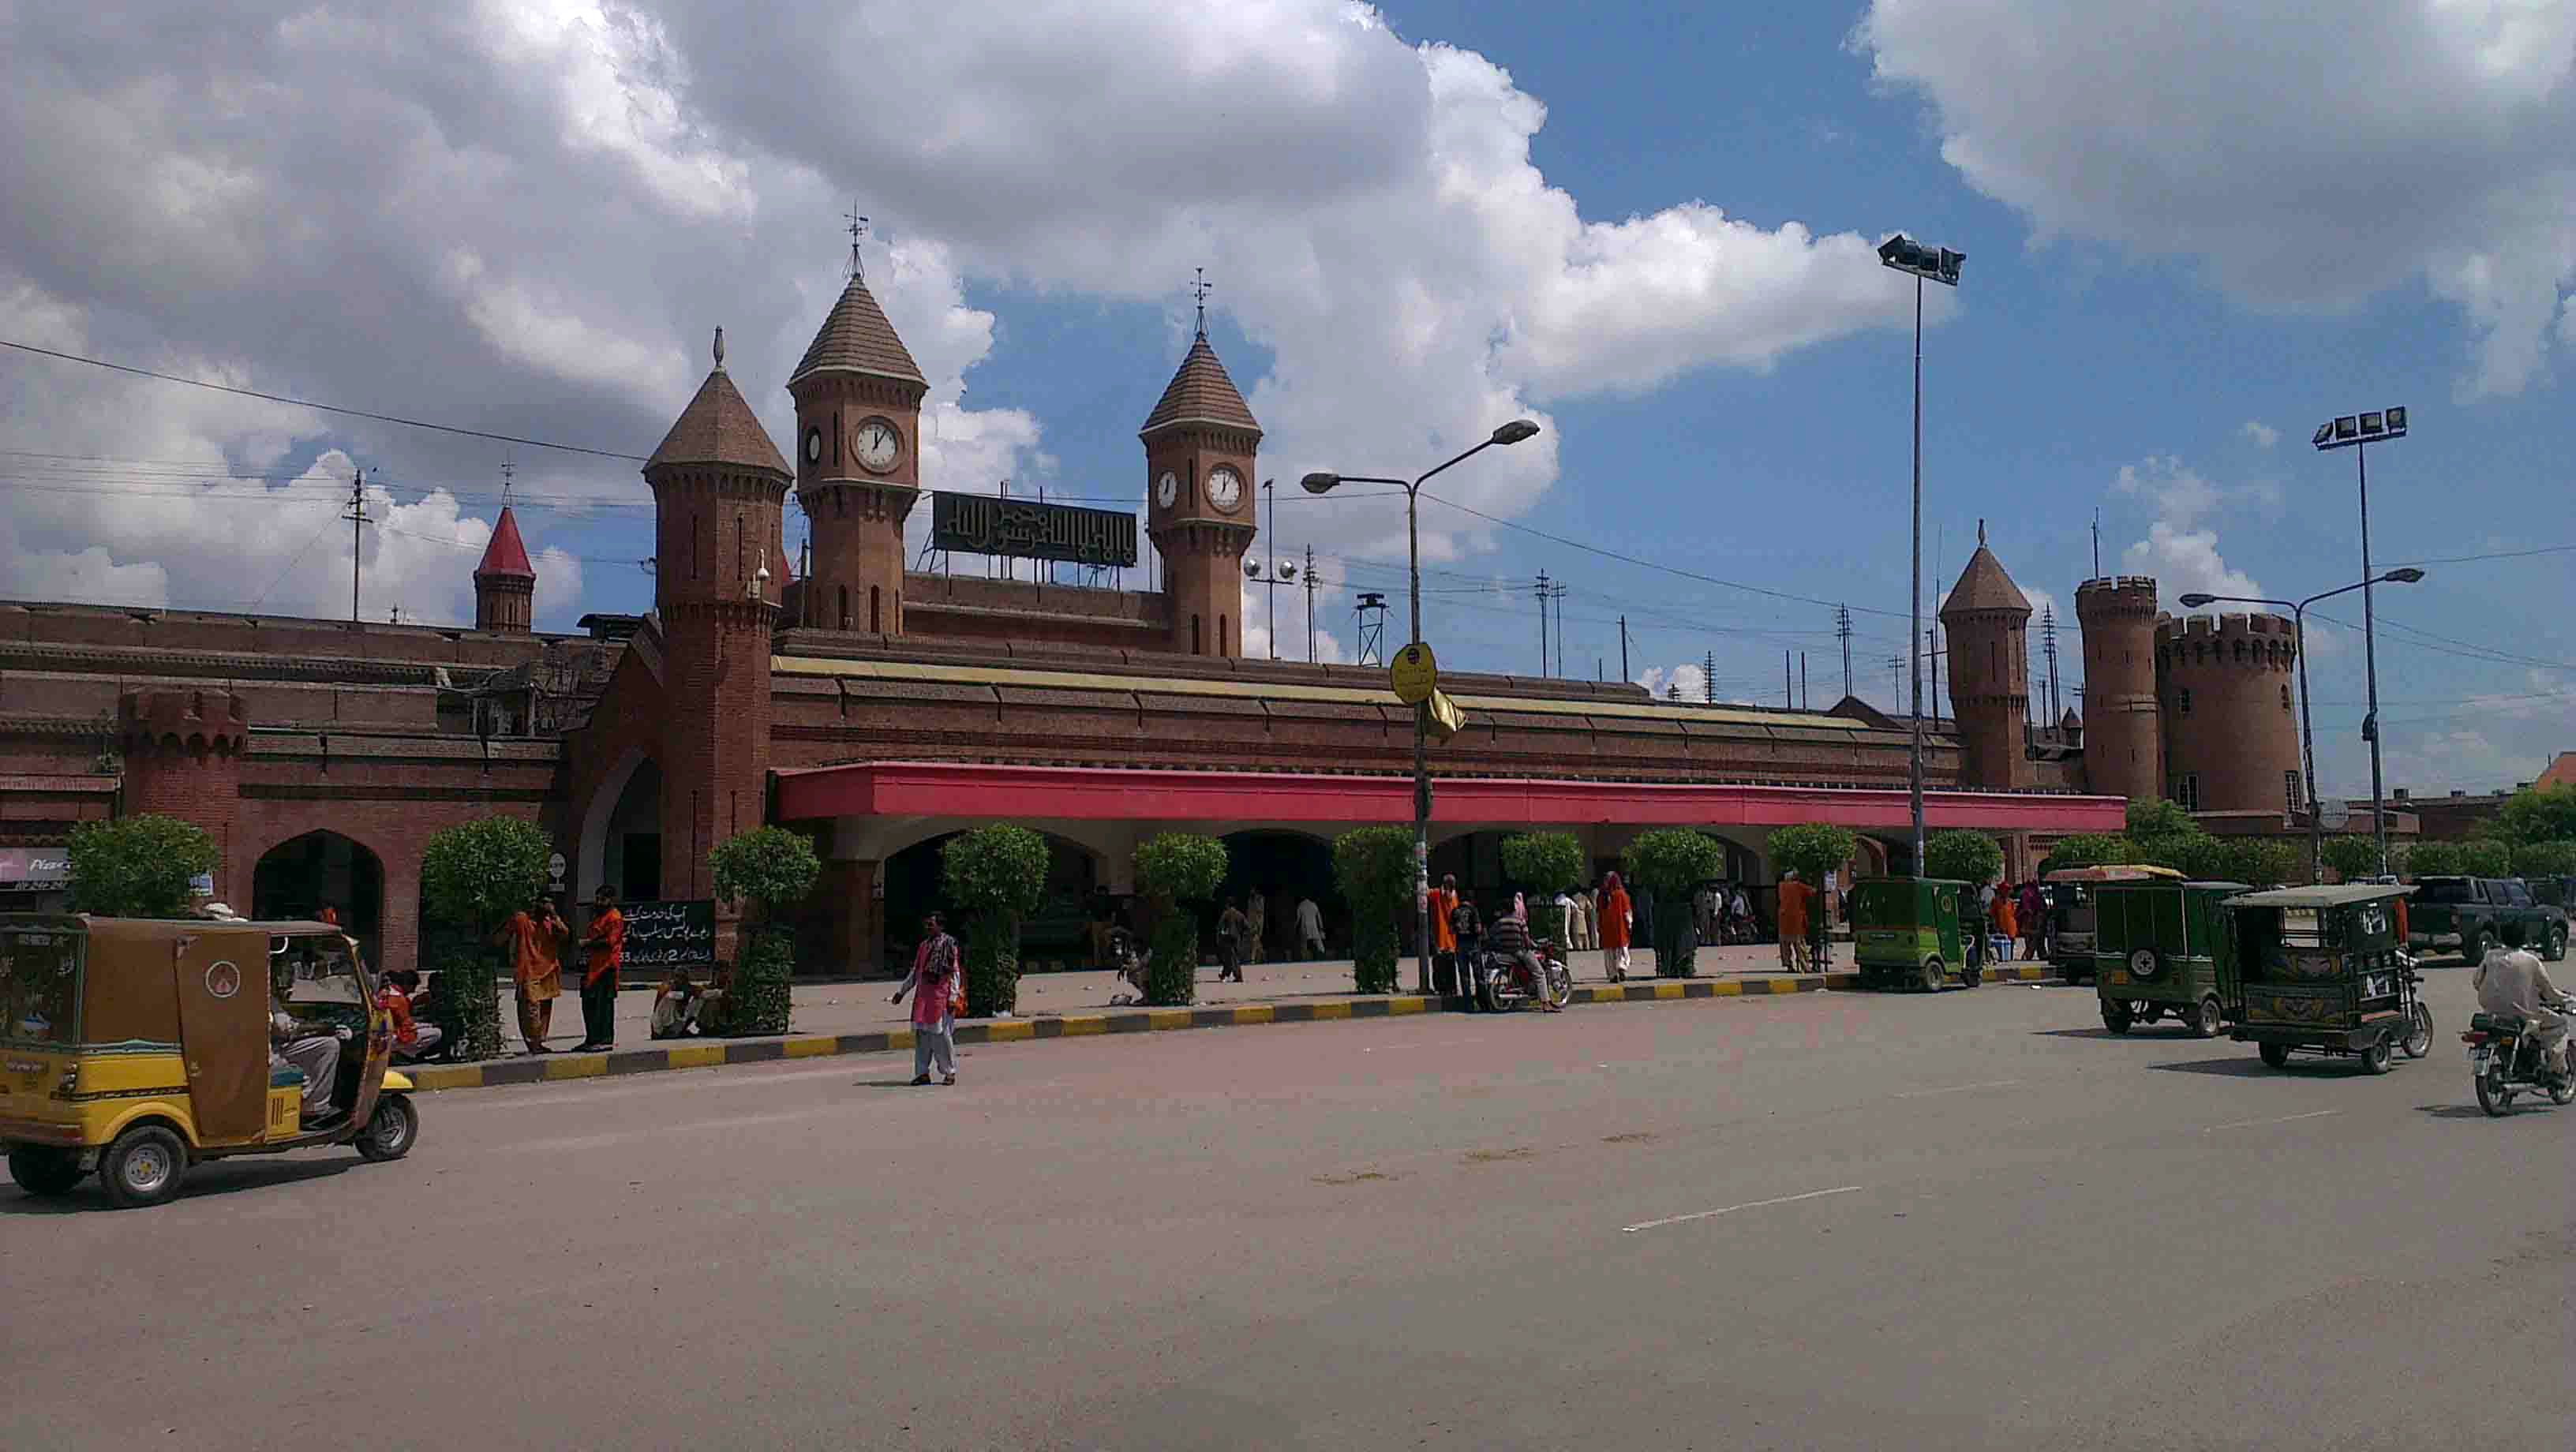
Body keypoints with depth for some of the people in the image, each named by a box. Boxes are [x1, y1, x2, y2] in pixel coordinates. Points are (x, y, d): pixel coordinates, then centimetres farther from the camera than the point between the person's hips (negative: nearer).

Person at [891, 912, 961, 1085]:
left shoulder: (948, 943, -3)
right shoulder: (924, 945, 17)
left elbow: (954, 972, -6)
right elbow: (915, 972, 23)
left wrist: (953, 996, -13)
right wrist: (902, 991, 21)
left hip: (941, 993, -6)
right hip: (923, 992, 6)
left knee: (941, 1032, -6)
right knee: (921, 1032, 4)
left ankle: (950, 1072, 5)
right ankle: (922, 1072, 10)